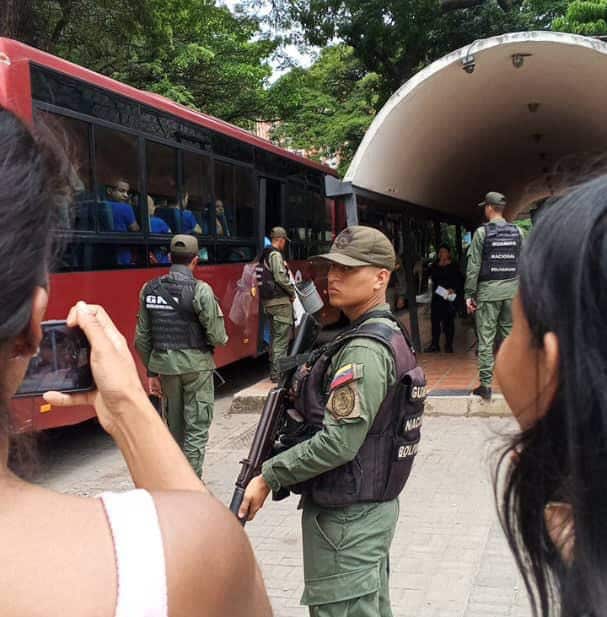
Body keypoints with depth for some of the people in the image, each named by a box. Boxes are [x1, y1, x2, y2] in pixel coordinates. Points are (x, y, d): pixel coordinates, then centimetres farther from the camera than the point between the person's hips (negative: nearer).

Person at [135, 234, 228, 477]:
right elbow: (217, 336, -12)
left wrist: (151, 372, 14)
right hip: (196, 366, -5)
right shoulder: (200, 290, -13)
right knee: (196, 429, 3)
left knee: (174, 427, 19)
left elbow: (142, 339, 6)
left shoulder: (149, 290, 3)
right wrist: (222, 338, 11)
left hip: (164, 365, 5)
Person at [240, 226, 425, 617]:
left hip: (346, 517, -10)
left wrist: (269, 476, -17)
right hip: (372, 506, 10)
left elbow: (339, 442, -26)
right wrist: (303, 389, 5)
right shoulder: (389, 334, 9)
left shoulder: (365, 350, -22)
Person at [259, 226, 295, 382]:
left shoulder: (265, 255, 17)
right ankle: (277, 373, -8)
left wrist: (289, 290, 17)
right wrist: (292, 292, -6)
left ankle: (274, 371, 24)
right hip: (280, 301, -10)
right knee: (282, 338, -7)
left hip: (268, 301, 10)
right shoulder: (276, 255, -12)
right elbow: (281, 278, -20)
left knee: (275, 336, 17)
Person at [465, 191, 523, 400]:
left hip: (488, 291, -4)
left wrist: (469, 294, -3)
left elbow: (473, 266, -7)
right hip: (512, 291, 4)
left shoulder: (482, 232, -6)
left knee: (485, 339, 0)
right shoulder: (518, 232, 6)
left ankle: (485, 385, 1)